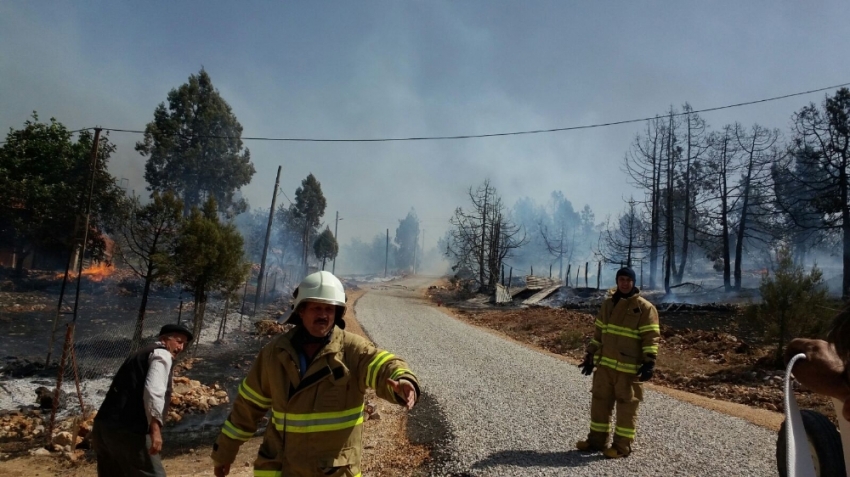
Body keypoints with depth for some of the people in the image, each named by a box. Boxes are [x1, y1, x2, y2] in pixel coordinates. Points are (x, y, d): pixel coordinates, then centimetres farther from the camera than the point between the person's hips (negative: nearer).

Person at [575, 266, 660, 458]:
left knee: (626, 406, 4)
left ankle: (622, 446, 15)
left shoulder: (645, 308, -7)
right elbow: (599, 332, 16)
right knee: (600, 401, 12)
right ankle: (596, 440, 24)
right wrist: (590, 356, 15)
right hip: (605, 364, 6)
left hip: (630, 368, -6)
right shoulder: (608, 304, 10)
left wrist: (649, 363, -19)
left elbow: (651, 337, -10)